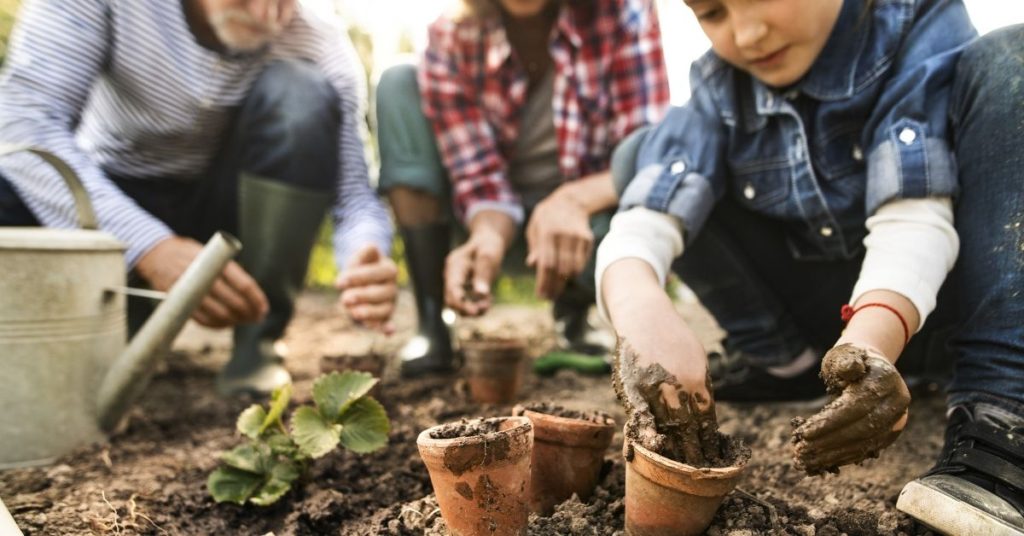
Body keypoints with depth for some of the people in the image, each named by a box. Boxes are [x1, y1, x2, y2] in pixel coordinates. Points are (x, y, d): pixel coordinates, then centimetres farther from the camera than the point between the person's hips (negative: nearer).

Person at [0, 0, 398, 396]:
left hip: (225, 215, 1)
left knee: (300, 91, -26)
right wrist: (148, 246, -40)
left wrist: (363, 266, -43)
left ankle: (256, 345, -17)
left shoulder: (321, 49, -17)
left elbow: (355, 193, -19)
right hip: (103, 206, 0)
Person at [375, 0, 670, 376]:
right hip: (500, 221, 1)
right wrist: (488, 237, -40)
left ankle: (574, 313, 3)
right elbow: (481, 176, -18)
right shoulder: (451, 41, -16)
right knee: (400, 87, -16)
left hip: (590, 210, -1)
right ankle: (430, 324, -15)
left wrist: (574, 199, -43)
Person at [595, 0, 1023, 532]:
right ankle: (786, 362, -3)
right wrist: (636, 300, -46)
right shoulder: (720, 84, -9)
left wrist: (872, 338, -47)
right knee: (645, 157, -10)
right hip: (827, 304, 3)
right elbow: (646, 214, -24)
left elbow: (914, 213, -29)